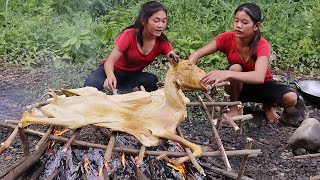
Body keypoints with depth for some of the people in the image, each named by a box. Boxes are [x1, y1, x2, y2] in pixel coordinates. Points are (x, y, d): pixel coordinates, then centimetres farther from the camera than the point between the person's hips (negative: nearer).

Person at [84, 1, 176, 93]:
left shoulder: (162, 42, -14)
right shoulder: (129, 35, -24)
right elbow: (110, 61, -27)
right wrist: (110, 76, -50)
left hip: (133, 75, 2)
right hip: (115, 70, -1)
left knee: (153, 81, -30)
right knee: (91, 84, -31)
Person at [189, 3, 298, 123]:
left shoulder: (262, 45, -27)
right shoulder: (227, 38, -20)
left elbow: (259, 77, -45)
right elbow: (197, 55, -21)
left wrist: (227, 74, -60)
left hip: (262, 85, -1)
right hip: (239, 87, 1)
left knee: (291, 98, -29)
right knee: (235, 68, -33)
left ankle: (268, 106, 4)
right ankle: (235, 107, -10)